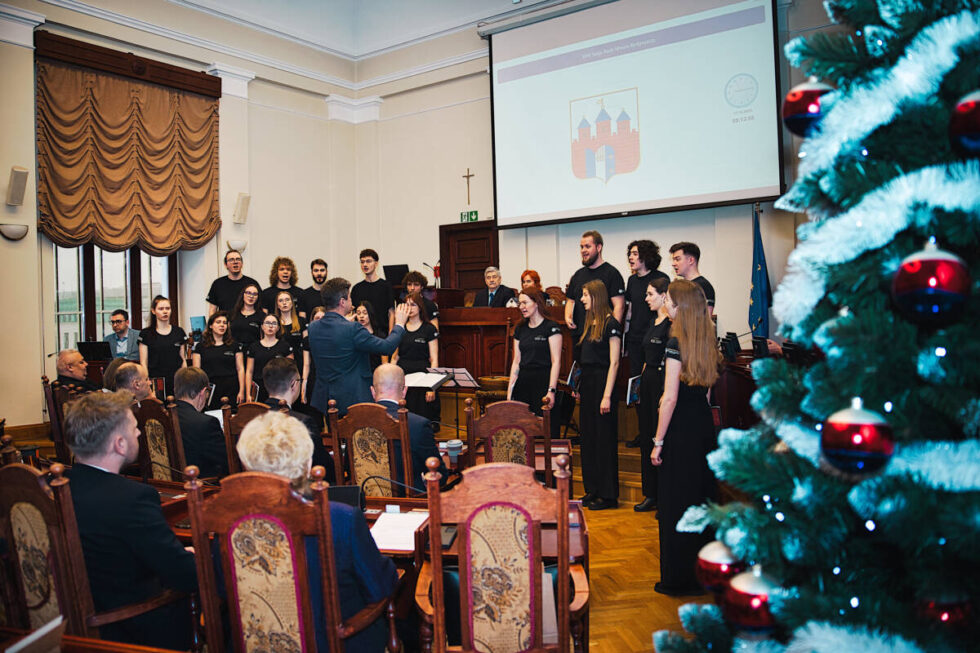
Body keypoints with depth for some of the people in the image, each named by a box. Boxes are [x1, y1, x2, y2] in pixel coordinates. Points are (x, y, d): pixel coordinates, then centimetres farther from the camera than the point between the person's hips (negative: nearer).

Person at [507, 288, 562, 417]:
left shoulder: (551, 327, -4)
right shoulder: (520, 329, 14)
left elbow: (556, 361, -9)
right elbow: (516, 362, 14)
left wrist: (551, 390, -16)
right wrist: (510, 389, 8)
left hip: (543, 382, -5)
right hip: (523, 382, 5)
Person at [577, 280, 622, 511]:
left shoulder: (611, 324, -11)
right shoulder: (589, 322, 13)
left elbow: (614, 363, -14)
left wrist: (607, 395, -18)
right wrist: (579, 387, 12)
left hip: (602, 382, -8)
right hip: (587, 382, 8)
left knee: (604, 438, -1)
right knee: (588, 437, 12)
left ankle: (608, 494, 8)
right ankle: (592, 489, 22)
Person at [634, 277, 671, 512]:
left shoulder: (671, 324, -14)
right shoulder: (653, 322, 15)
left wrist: (667, 395, -22)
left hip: (663, 383, -9)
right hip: (647, 381, 9)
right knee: (646, 438, 12)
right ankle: (651, 494, 23)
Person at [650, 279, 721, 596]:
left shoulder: (676, 343, -15)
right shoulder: (707, 340, 8)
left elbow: (670, 399, -17)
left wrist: (658, 441, -12)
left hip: (681, 427, -8)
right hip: (705, 424, 8)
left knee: (676, 501, 3)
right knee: (702, 496, 16)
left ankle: (678, 578, 13)